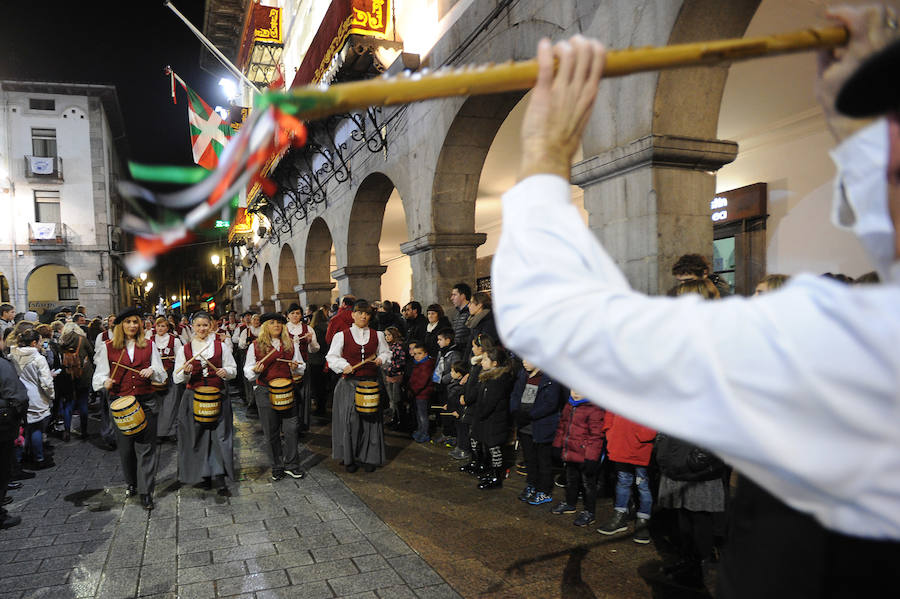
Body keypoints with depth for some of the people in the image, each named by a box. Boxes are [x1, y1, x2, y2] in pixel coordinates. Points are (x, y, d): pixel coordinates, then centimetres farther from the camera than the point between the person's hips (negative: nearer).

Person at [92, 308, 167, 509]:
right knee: (125, 447, 10)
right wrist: (105, 382, -17)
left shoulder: (149, 345, 7)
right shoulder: (108, 347, 5)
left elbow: (162, 375, 9)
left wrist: (152, 371, -13)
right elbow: (99, 374, 5)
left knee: (146, 447, -2)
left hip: (146, 402, 0)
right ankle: (131, 483, 32)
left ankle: (146, 491, 4)